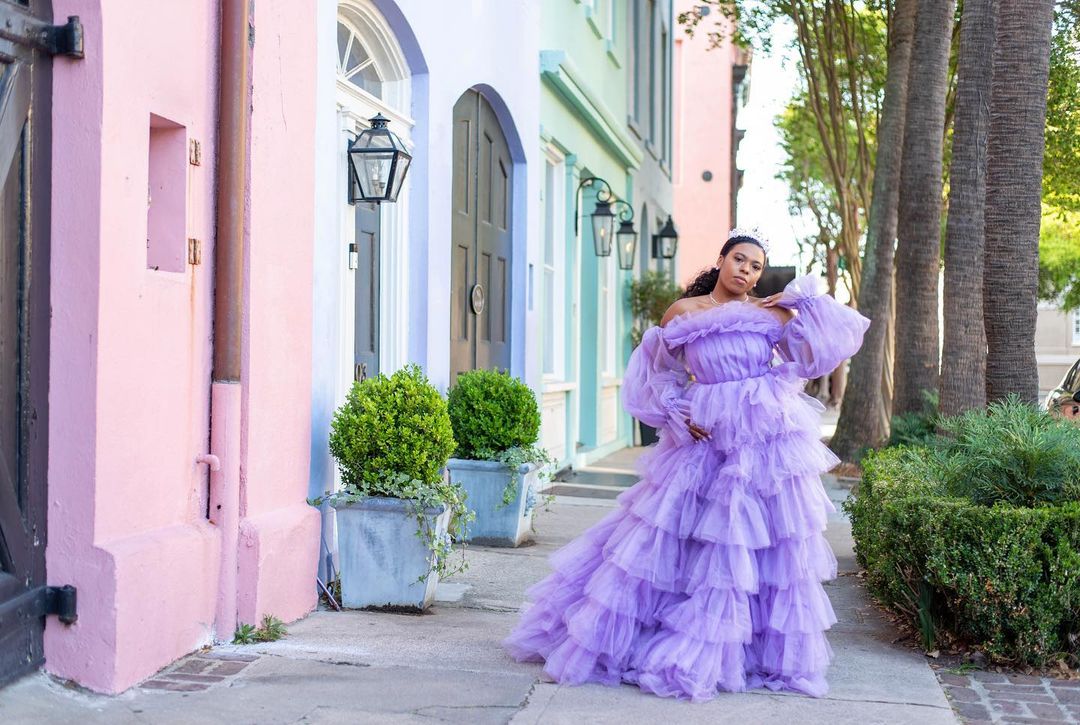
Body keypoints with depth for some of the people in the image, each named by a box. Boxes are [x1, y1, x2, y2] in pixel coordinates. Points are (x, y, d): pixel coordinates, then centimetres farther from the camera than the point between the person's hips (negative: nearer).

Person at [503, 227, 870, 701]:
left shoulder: (773, 314, 4)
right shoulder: (684, 312, 4)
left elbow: (817, 356, 4)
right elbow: (657, 370, 13)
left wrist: (808, 300, -1)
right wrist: (677, 413, 1)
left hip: (766, 444, 0)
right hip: (704, 440, 0)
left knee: (764, 547, 4)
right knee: (669, 535, 3)